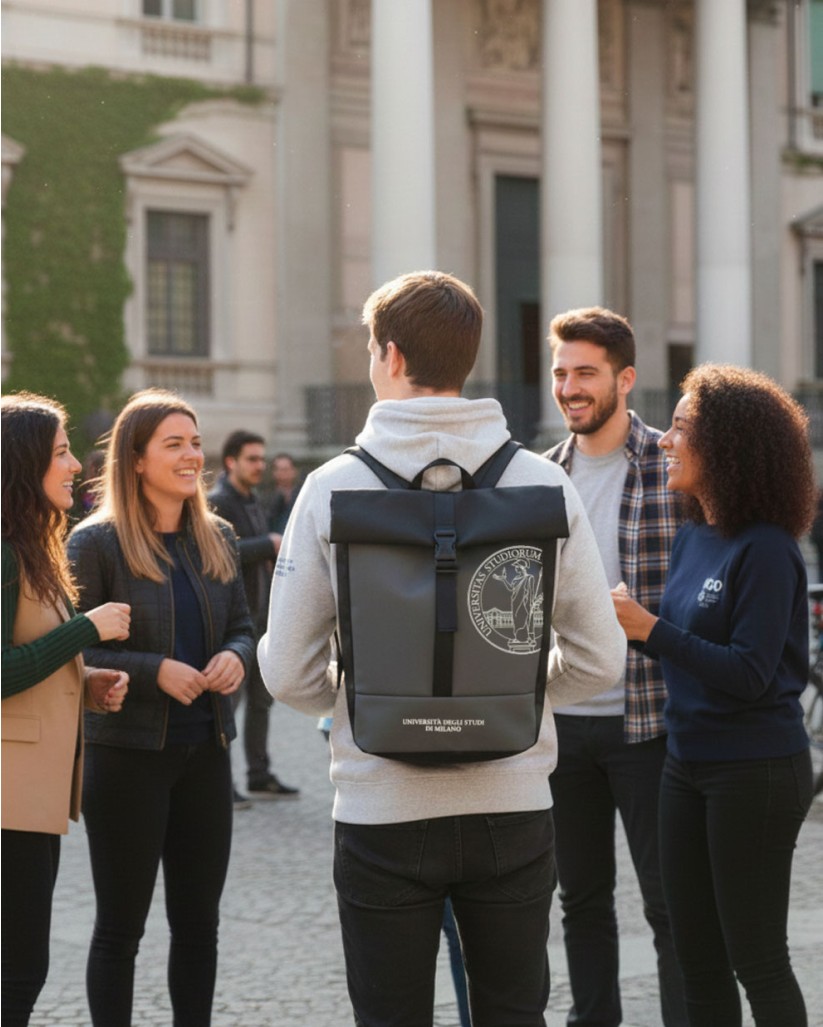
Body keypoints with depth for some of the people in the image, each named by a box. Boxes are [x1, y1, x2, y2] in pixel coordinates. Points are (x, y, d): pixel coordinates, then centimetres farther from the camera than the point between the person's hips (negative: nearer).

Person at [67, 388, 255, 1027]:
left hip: (206, 752, 5)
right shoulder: (97, 542, -9)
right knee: (121, 924, 3)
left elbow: (244, 629, 15)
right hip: (128, 753, -5)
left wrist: (236, 657, -7)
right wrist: (154, 671, -20)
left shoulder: (216, 539, 8)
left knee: (199, 922, 12)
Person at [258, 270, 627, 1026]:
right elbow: (599, 660, 0)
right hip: (515, 804, 2)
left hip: (383, 814, -2)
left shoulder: (334, 488, -8)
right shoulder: (544, 484, -2)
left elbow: (288, 673, -7)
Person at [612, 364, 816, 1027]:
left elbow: (750, 674, -21)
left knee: (756, 961, 1)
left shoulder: (765, 550, -17)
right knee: (698, 959, 14)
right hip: (689, 765, 8)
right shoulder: (692, 537, 8)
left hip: (755, 769, -8)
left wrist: (648, 628, -21)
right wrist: (626, 618, -3)